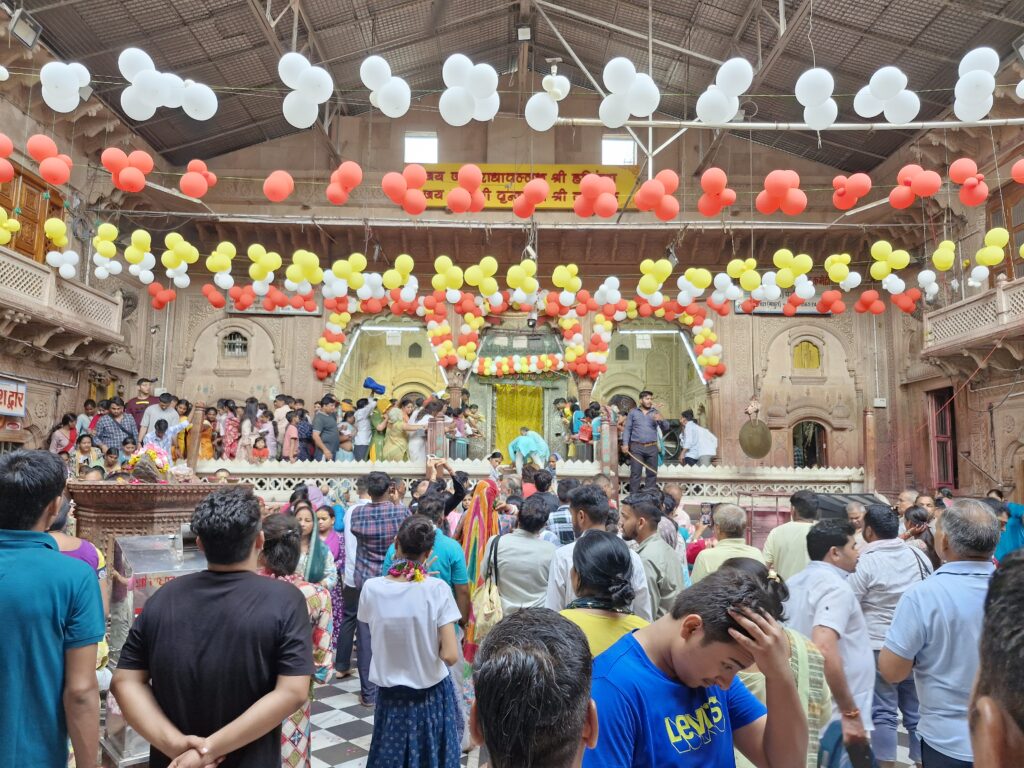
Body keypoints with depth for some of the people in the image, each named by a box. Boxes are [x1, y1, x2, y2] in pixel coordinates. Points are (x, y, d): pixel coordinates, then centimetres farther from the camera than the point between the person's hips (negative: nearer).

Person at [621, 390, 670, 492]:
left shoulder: (655, 413, 13)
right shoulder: (633, 412, 9)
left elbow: (666, 428, 7)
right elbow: (627, 429, 6)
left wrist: (661, 420, -15)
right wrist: (625, 443, -5)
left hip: (652, 447, 2)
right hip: (636, 447, -2)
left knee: (652, 473, 3)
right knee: (635, 473, -4)